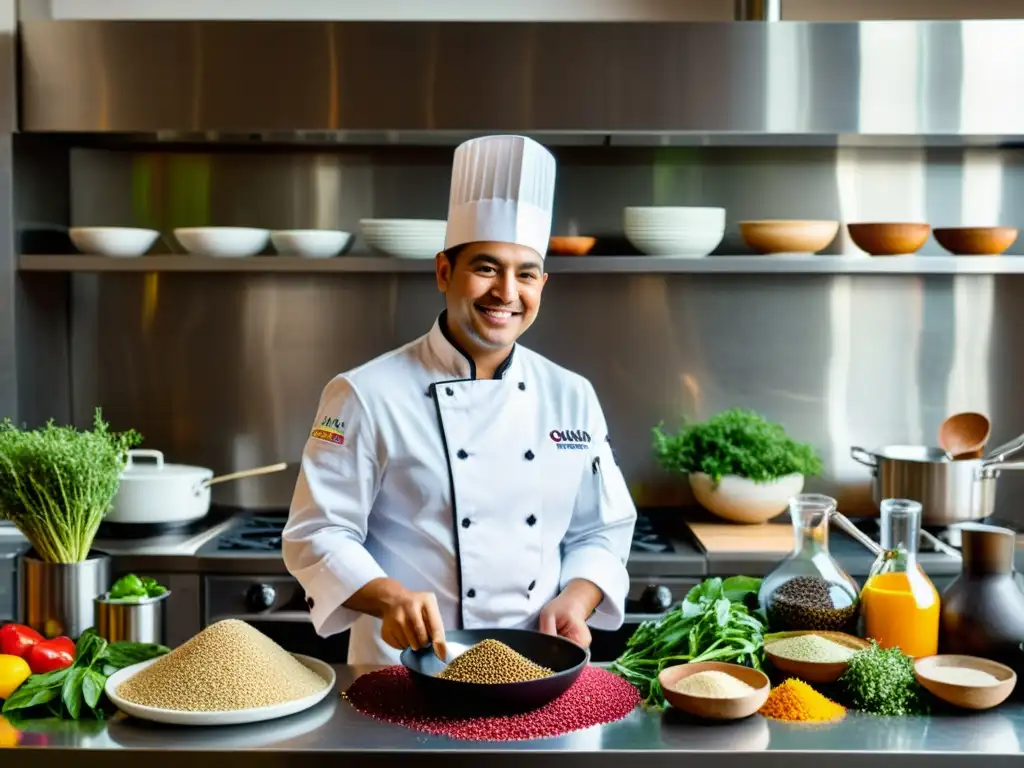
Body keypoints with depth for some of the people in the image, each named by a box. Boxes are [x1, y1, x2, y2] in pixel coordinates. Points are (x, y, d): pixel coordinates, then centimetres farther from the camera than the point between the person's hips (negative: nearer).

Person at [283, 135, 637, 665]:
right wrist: (390, 598, -21)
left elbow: (601, 531, 15)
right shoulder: (367, 395, -5)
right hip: (406, 679, -3)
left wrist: (575, 600, -3)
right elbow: (317, 535, -5)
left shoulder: (571, 396, 8)